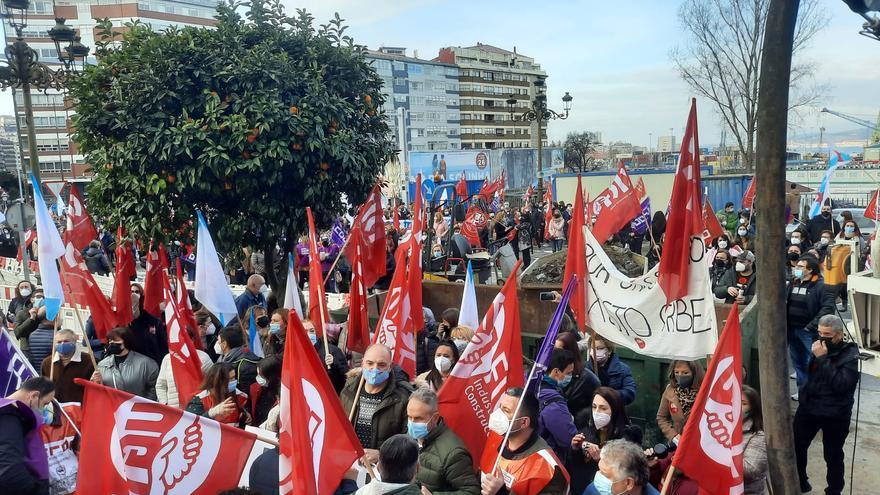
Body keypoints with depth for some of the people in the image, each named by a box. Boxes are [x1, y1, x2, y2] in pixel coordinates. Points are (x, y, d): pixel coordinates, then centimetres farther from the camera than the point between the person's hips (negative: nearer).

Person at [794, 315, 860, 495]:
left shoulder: (851, 355, -13)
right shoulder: (819, 346, 3)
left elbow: (841, 384, -27)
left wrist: (823, 358, -26)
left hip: (835, 414, -5)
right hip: (808, 406, 5)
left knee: (833, 456, 8)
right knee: (796, 446, 11)